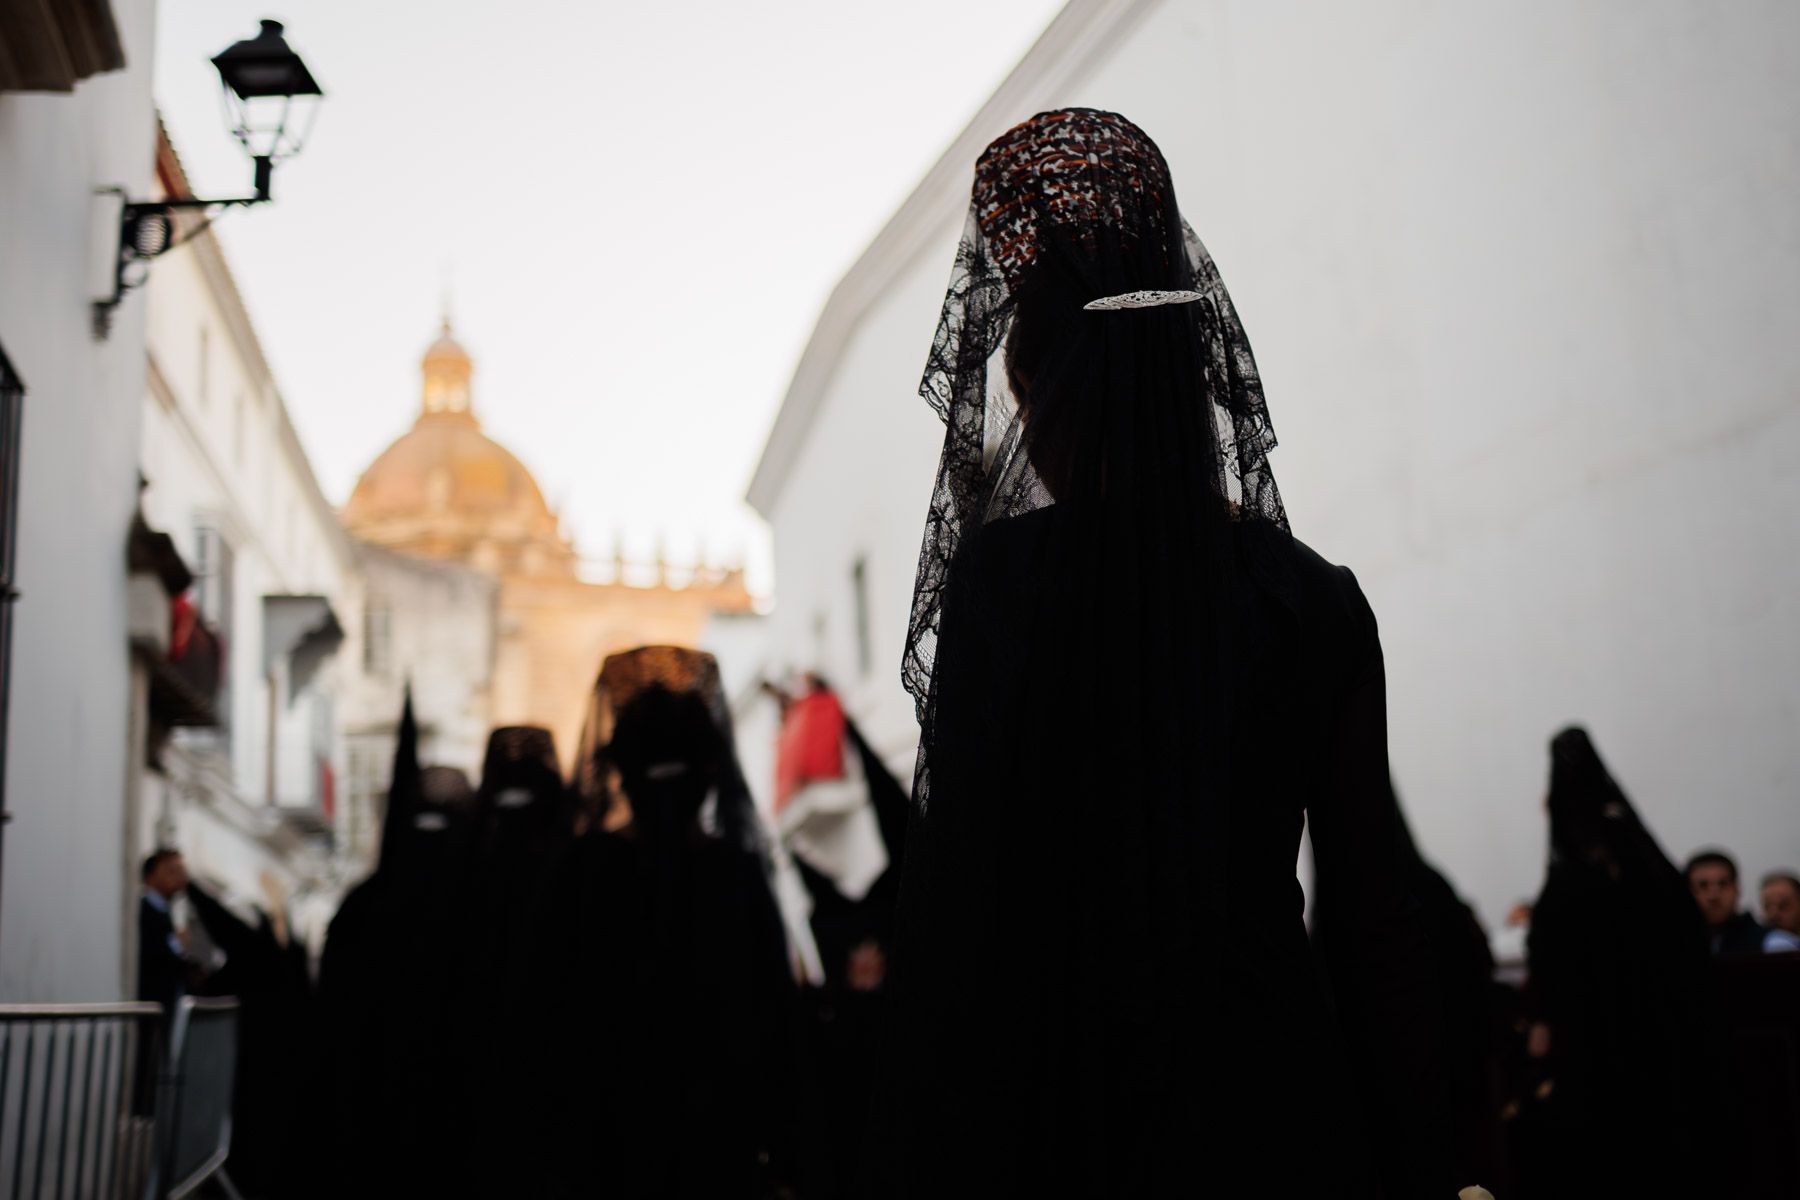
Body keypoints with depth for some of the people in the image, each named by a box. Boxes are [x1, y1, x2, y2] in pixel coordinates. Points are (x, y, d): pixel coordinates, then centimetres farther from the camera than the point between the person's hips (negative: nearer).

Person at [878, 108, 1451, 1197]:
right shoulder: (1319, 596, 1)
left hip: (1062, 1107, -3)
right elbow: (1380, 910, 2)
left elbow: (948, 888, -11)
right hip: (1275, 1080, 3)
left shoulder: (997, 578, -10)